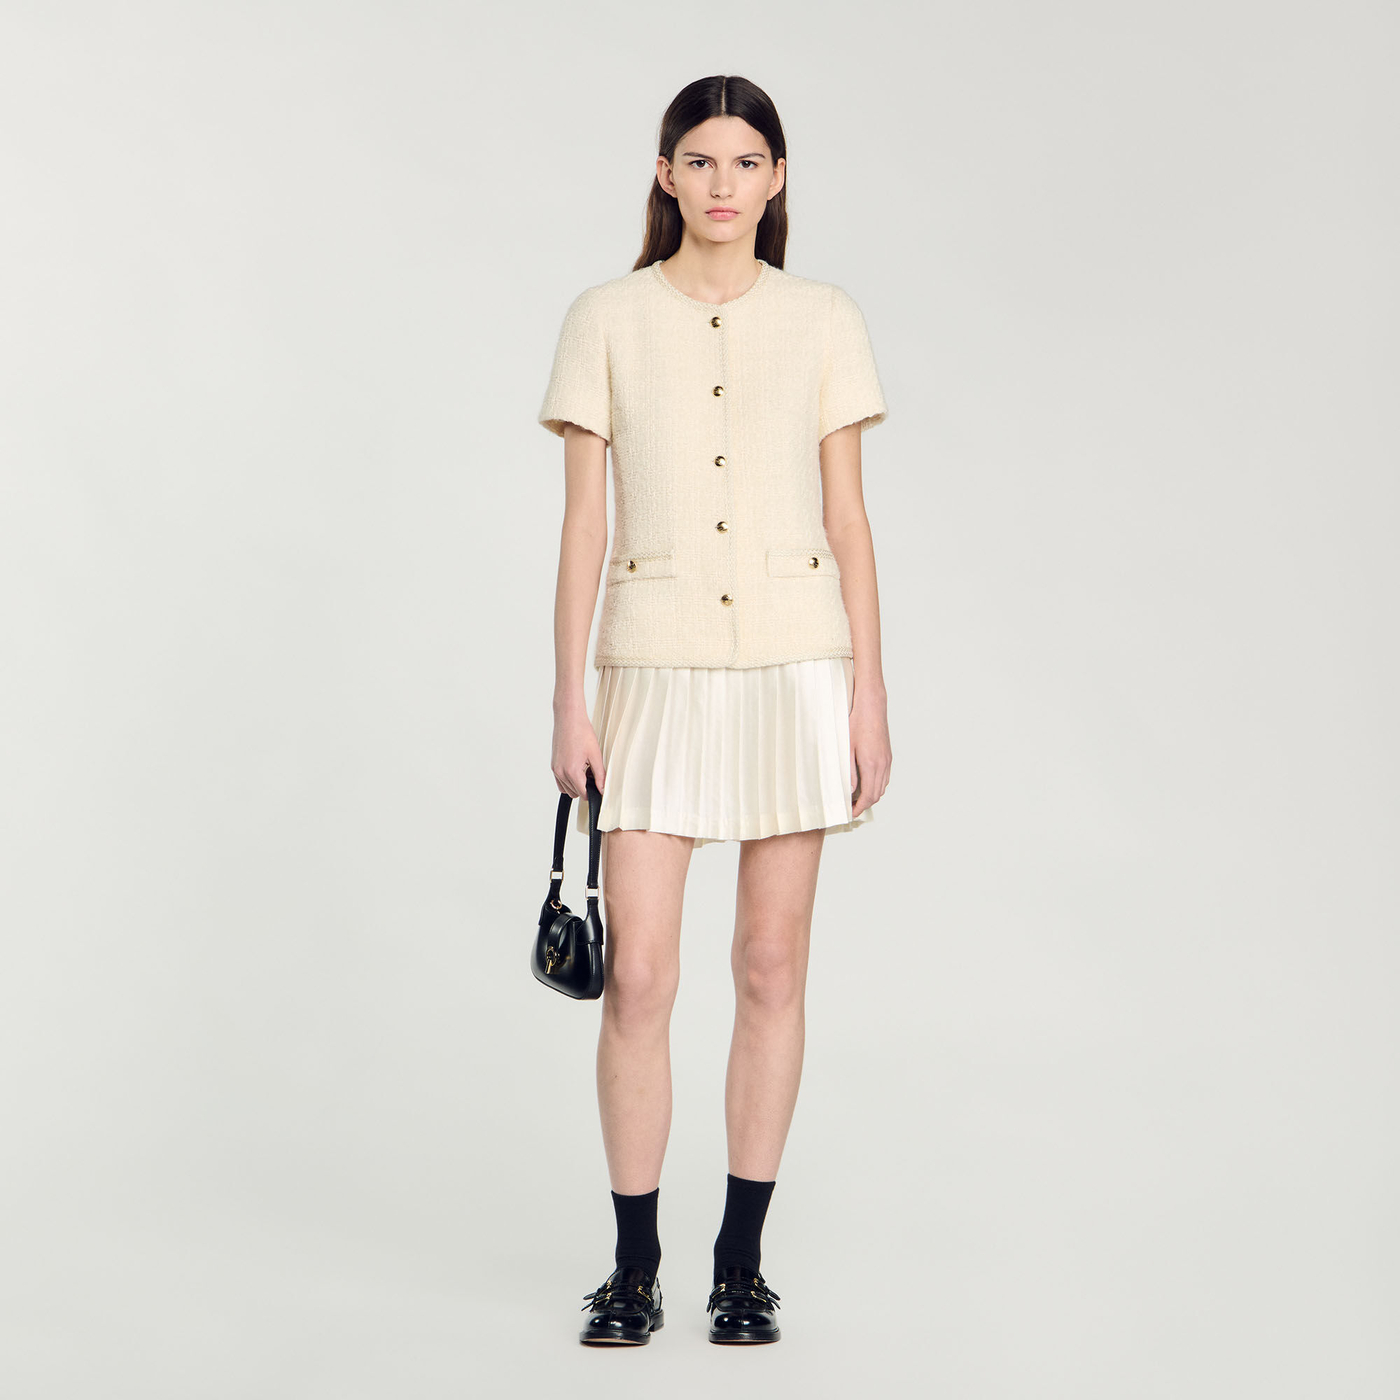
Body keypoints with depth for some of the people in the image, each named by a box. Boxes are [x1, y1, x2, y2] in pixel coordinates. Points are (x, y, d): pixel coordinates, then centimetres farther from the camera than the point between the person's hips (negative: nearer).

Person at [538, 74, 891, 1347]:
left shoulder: (824, 321, 4)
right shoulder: (607, 321, 2)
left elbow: (848, 517, 5)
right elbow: (583, 520, 2)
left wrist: (869, 695, 0)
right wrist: (570, 700, -2)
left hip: (795, 668, 1)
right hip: (658, 670, -1)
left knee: (772, 967, 5)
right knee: (638, 976, -5)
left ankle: (742, 1259, 17)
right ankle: (636, 1263, 11)